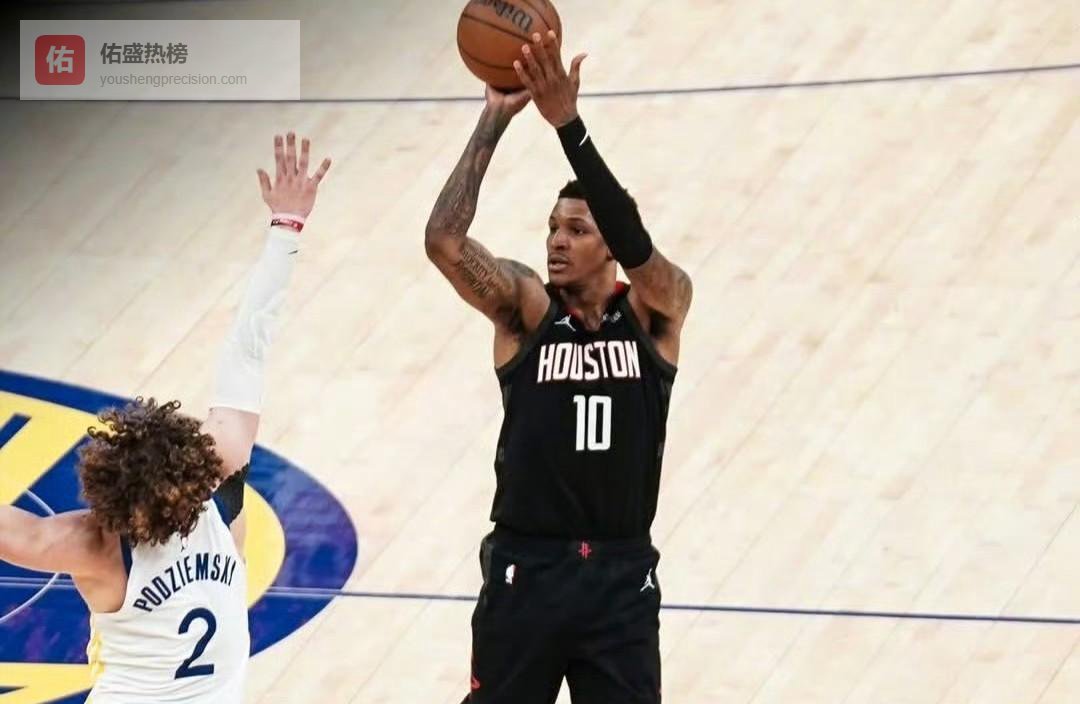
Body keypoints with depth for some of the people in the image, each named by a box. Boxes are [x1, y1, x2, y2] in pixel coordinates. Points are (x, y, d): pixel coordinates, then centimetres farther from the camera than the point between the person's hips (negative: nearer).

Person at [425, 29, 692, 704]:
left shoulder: (656, 311, 0)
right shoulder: (526, 307, 0)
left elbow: (636, 245, -22)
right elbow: (444, 241, -17)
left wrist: (568, 123, -33)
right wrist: (495, 121, -22)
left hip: (621, 573, 0)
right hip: (526, 568, 0)